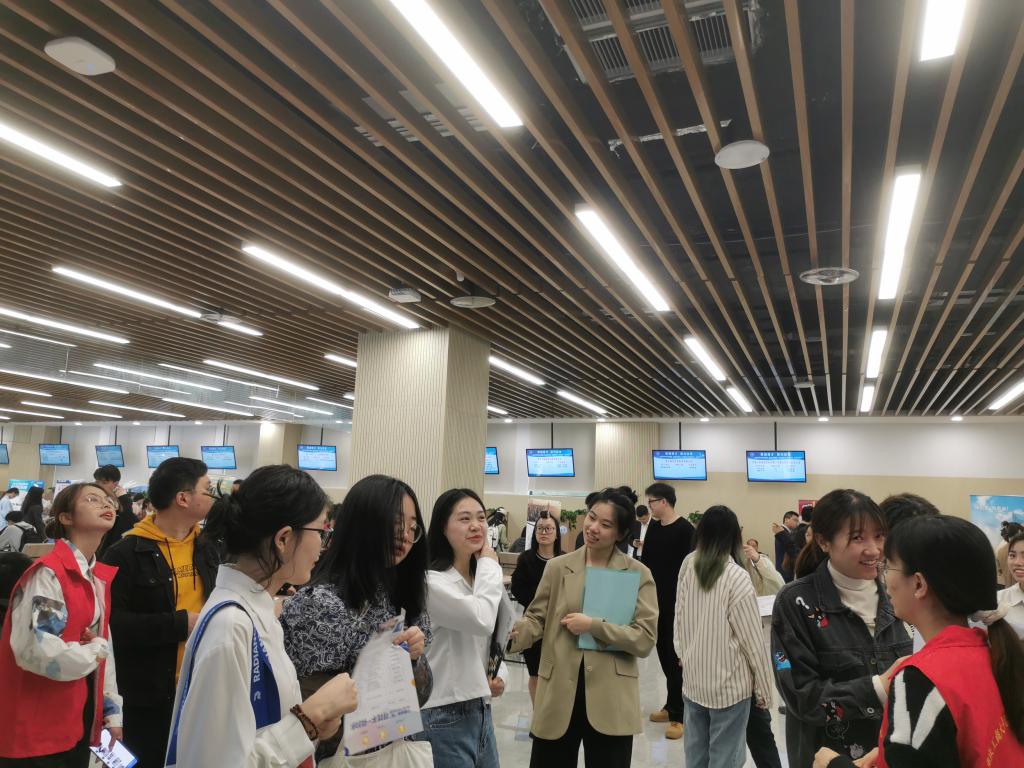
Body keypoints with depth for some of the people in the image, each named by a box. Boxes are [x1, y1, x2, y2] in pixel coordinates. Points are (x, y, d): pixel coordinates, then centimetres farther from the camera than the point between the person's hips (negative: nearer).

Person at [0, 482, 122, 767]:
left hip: (81, 720, 8)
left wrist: (112, 713, 10)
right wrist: (96, 650, -13)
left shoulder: (99, 576, 8)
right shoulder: (48, 573, -19)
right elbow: (38, 651, -29)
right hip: (38, 732, -8)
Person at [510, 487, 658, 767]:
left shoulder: (638, 573, -2)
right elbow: (536, 618, 2)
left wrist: (593, 626, -17)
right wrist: (512, 633, -19)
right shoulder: (557, 567, 3)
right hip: (558, 695, 2)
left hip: (610, 700, -1)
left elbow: (645, 639, -9)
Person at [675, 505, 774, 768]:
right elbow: (753, 641, -12)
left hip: (692, 681, 5)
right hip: (729, 684, -5)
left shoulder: (688, 567, -3)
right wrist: (764, 689, -1)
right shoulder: (737, 577, -16)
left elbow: (678, 622, 5)